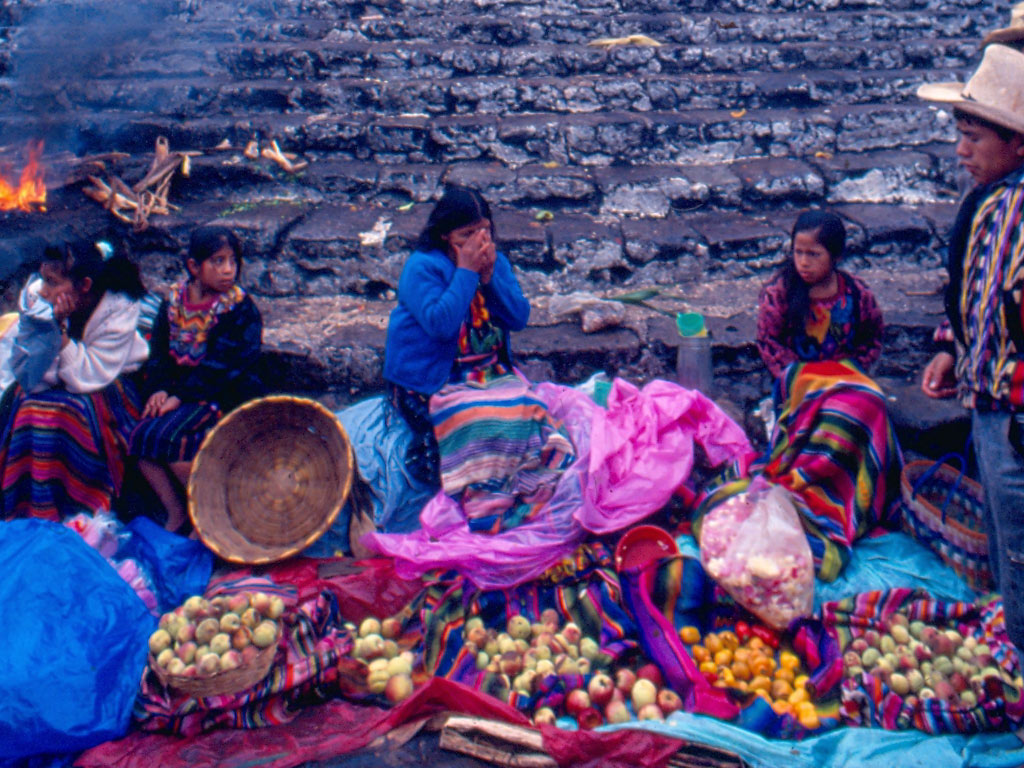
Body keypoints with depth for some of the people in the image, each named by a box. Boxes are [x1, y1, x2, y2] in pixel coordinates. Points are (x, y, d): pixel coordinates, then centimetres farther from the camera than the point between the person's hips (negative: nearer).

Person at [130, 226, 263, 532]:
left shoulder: (239, 307, -9)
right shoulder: (174, 298, 7)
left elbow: (220, 365, -15)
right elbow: (159, 350, 7)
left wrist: (180, 396, -20)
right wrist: (159, 389, -11)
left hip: (223, 394, -6)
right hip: (178, 389, 6)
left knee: (167, 435, -26)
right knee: (141, 436, -17)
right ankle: (175, 514, -3)